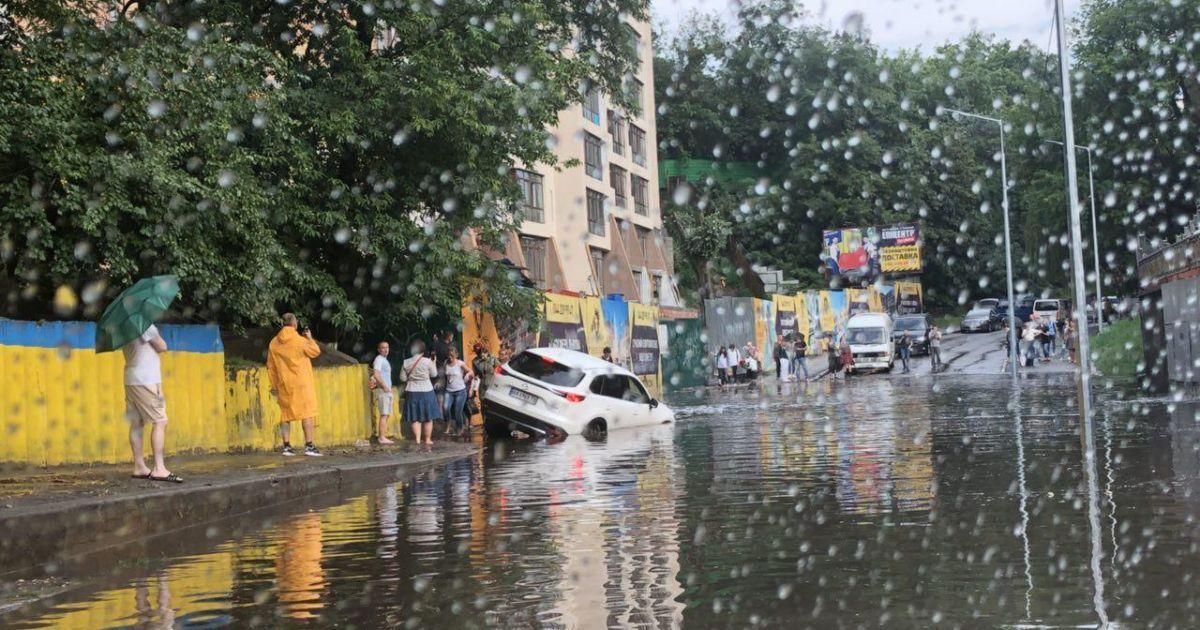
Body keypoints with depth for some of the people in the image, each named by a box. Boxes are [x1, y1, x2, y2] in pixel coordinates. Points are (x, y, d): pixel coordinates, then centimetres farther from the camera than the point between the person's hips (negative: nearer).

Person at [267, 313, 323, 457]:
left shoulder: (274, 343, 5)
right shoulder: (300, 340, -11)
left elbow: (271, 367, 10)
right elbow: (316, 352, 1)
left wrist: (274, 385, 17)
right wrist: (310, 338, 15)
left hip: (284, 385, 5)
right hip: (301, 383, -5)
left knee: (286, 414, 11)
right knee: (307, 413, -2)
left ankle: (287, 446, 10)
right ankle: (309, 446, -7)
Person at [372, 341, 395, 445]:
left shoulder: (385, 360, 20)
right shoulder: (379, 360, -10)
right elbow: (376, 375, -21)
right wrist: (384, 386, -20)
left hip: (387, 390, 10)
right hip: (382, 390, -10)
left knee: (387, 415, 9)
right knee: (384, 414, -12)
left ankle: (382, 437, 11)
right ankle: (382, 437, -13)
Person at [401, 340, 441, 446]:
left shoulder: (406, 362, -5)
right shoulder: (427, 361, -11)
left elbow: (403, 378, 0)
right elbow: (434, 374, 2)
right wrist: (433, 364, 15)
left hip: (412, 392, 2)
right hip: (426, 392, -2)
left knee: (415, 418, 7)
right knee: (428, 418, 8)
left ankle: (417, 439, 0)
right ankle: (427, 439, 10)